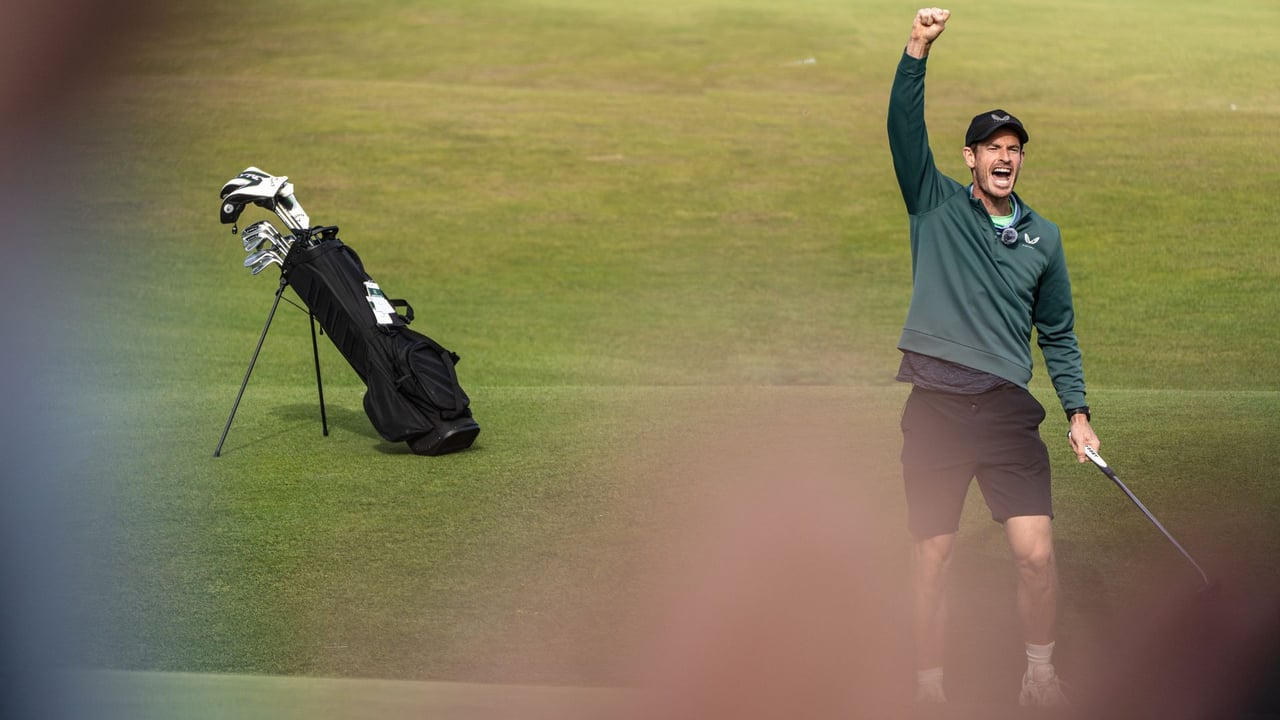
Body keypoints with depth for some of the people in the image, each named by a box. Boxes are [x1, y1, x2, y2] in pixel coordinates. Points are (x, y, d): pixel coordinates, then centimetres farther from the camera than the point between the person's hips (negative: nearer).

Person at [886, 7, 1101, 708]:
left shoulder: (1044, 237, 14)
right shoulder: (936, 205, 7)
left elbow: (1058, 332, 19)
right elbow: (904, 130, -7)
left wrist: (1077, 411, 10)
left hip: (1008, 411, 2)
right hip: (934, 407, -2)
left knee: (1036, 554, -8)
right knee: (932, 561, 2)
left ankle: (1039, 674, 12)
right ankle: (928, 686, 15)